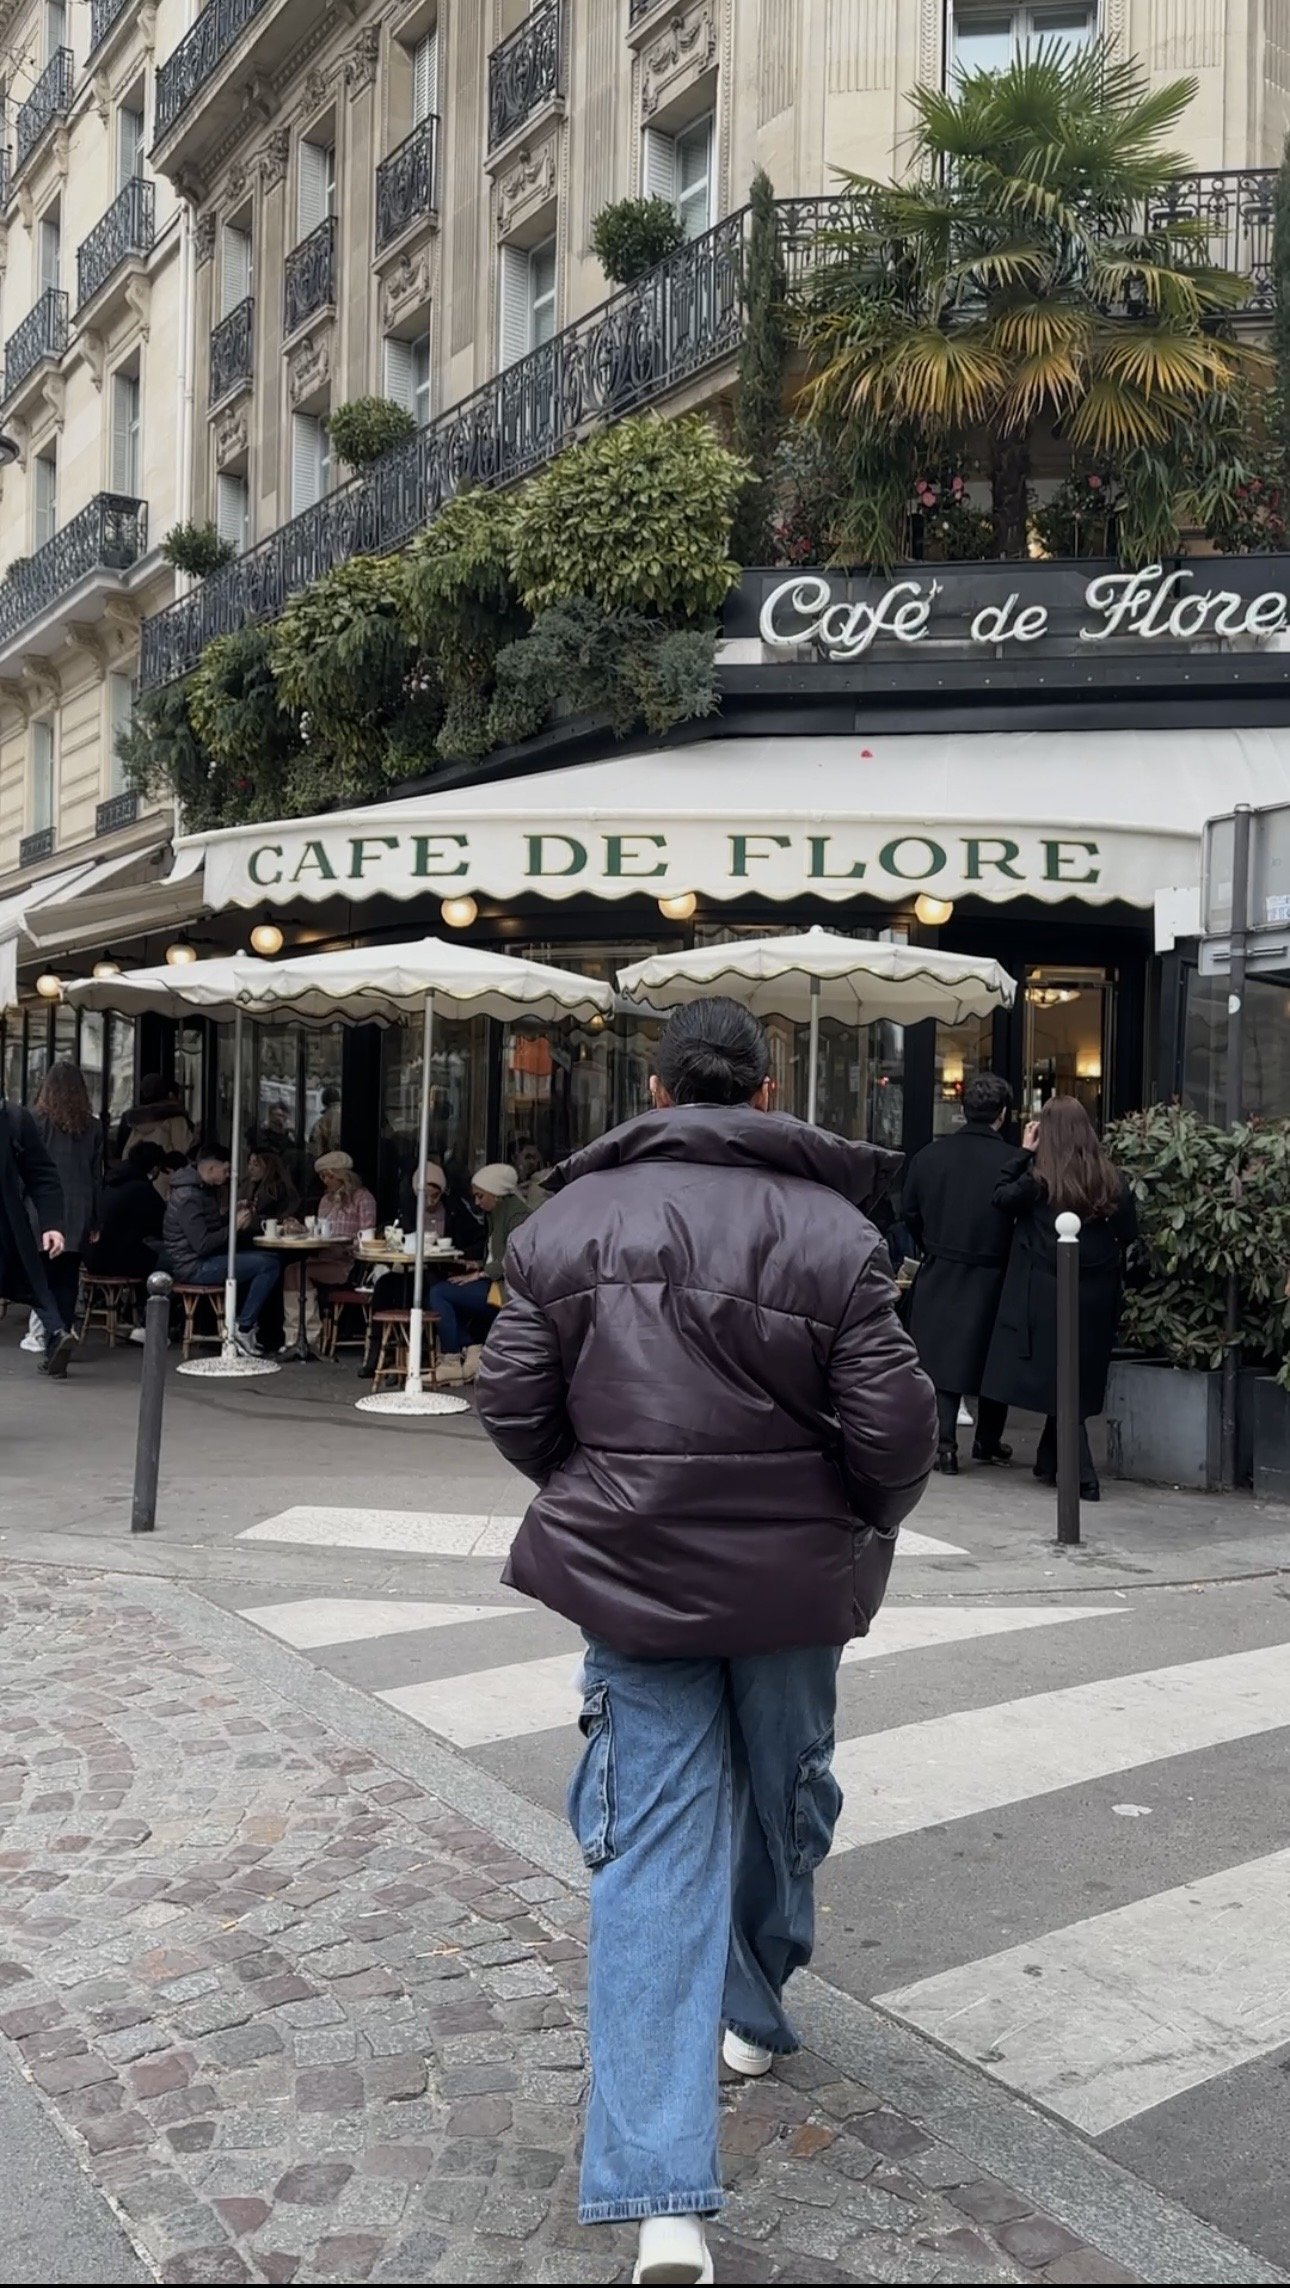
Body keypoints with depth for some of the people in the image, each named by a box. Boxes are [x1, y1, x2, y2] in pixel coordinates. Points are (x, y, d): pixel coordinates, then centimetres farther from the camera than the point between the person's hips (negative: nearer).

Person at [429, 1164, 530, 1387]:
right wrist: (480, 1266, 6)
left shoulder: (517, 1214, -10)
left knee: (439, 1293, -15)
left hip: (507, 1289, -10)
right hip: (497, 1283, 10)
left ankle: (452, 1364, -11)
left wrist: (480, 1274, -16)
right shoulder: (495, 1213, 19)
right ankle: (474, 1355, 0)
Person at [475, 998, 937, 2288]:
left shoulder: (571, 1219, -4)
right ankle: (754, 2012, 47)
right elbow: (892, 1421, -13)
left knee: (652, 1845, 3)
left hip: (631, 1573, 1)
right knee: (784, 1796, 24)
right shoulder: (829, 1226, -11)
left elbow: (512, 1400, -1)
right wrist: (871, 1522, 8)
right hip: (792, 1576, 0)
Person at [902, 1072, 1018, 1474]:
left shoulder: (929, 1155, -2)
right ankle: (988, 1441, 25)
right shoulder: (1013, 1161, -13)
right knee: (993, 1359, 14)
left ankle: (944, 1441, -2)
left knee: (942, 1356, 7)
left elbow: (909, 1213, 5)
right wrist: (1004, 1255, 8)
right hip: (992, 1276, -2)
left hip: (938, 1275, 2)